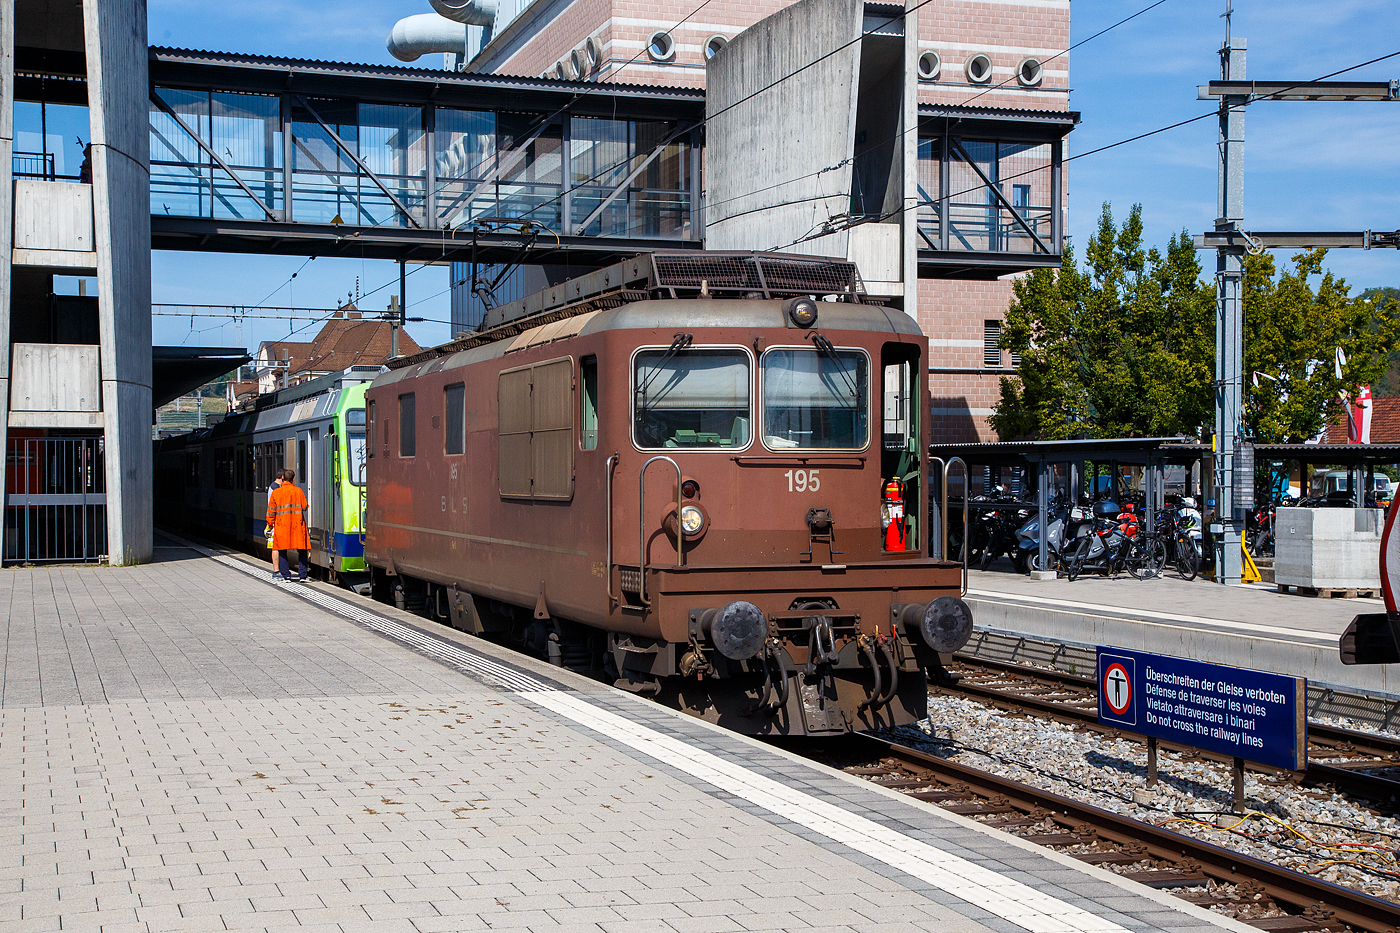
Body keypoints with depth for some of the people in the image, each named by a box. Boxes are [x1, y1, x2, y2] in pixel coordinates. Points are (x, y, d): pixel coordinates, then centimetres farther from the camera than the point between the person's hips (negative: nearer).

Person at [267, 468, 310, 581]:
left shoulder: (276, 492, -1)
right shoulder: (298, 491, -2)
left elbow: (271, 511, 2)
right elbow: (304, 507, 1)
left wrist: (270, 524, 13)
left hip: (281, 525, 0)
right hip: (297, 525, 0)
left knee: (283, 550, 7)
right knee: (301, 550, 7)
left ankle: (286, 575, 4)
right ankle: (302, 574, 3)